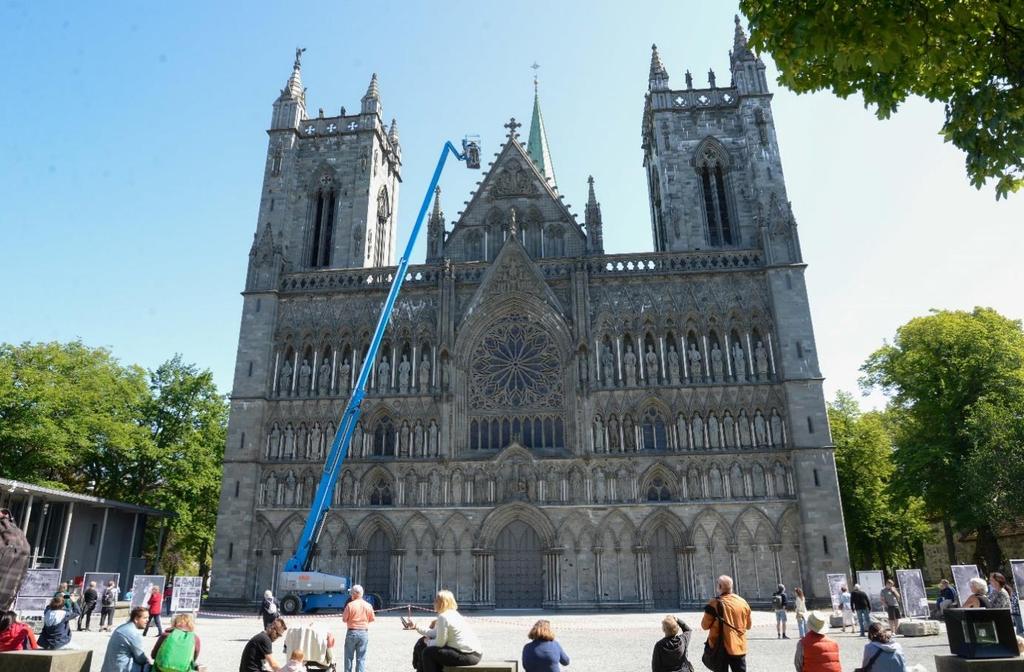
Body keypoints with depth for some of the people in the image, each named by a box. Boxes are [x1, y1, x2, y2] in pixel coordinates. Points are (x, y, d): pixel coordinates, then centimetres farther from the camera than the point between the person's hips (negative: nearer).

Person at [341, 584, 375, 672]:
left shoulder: (350, 605, -13)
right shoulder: (368, 605, -2)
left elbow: (344, 619, -7)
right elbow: (372, 619, 6)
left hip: (352, 632, -3)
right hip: (364, 633, 3)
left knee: (349, 656, 13)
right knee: (361, 657, 8)